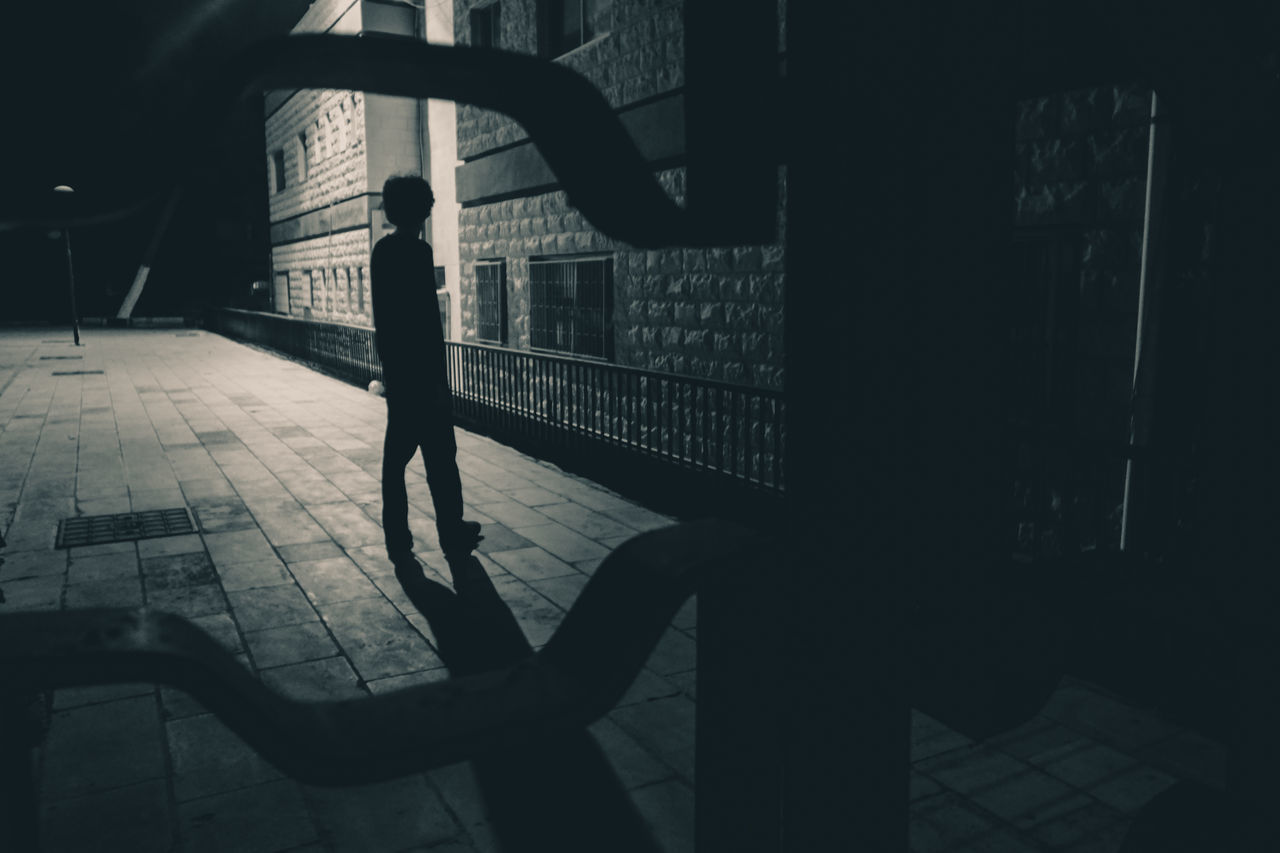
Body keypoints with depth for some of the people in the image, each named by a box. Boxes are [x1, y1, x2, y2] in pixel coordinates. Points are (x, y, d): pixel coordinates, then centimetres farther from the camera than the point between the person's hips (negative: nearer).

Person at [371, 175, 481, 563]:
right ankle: (453, 538, 12)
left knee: (396, 453, 11)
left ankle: (397, 541, 16)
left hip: (394, 367, 8)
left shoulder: (381, 250, 11)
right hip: (420, 369, -8)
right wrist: (439, 377, -18)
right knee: (440, 457, 2)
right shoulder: (418, 251, -14)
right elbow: (428, 316, -19)